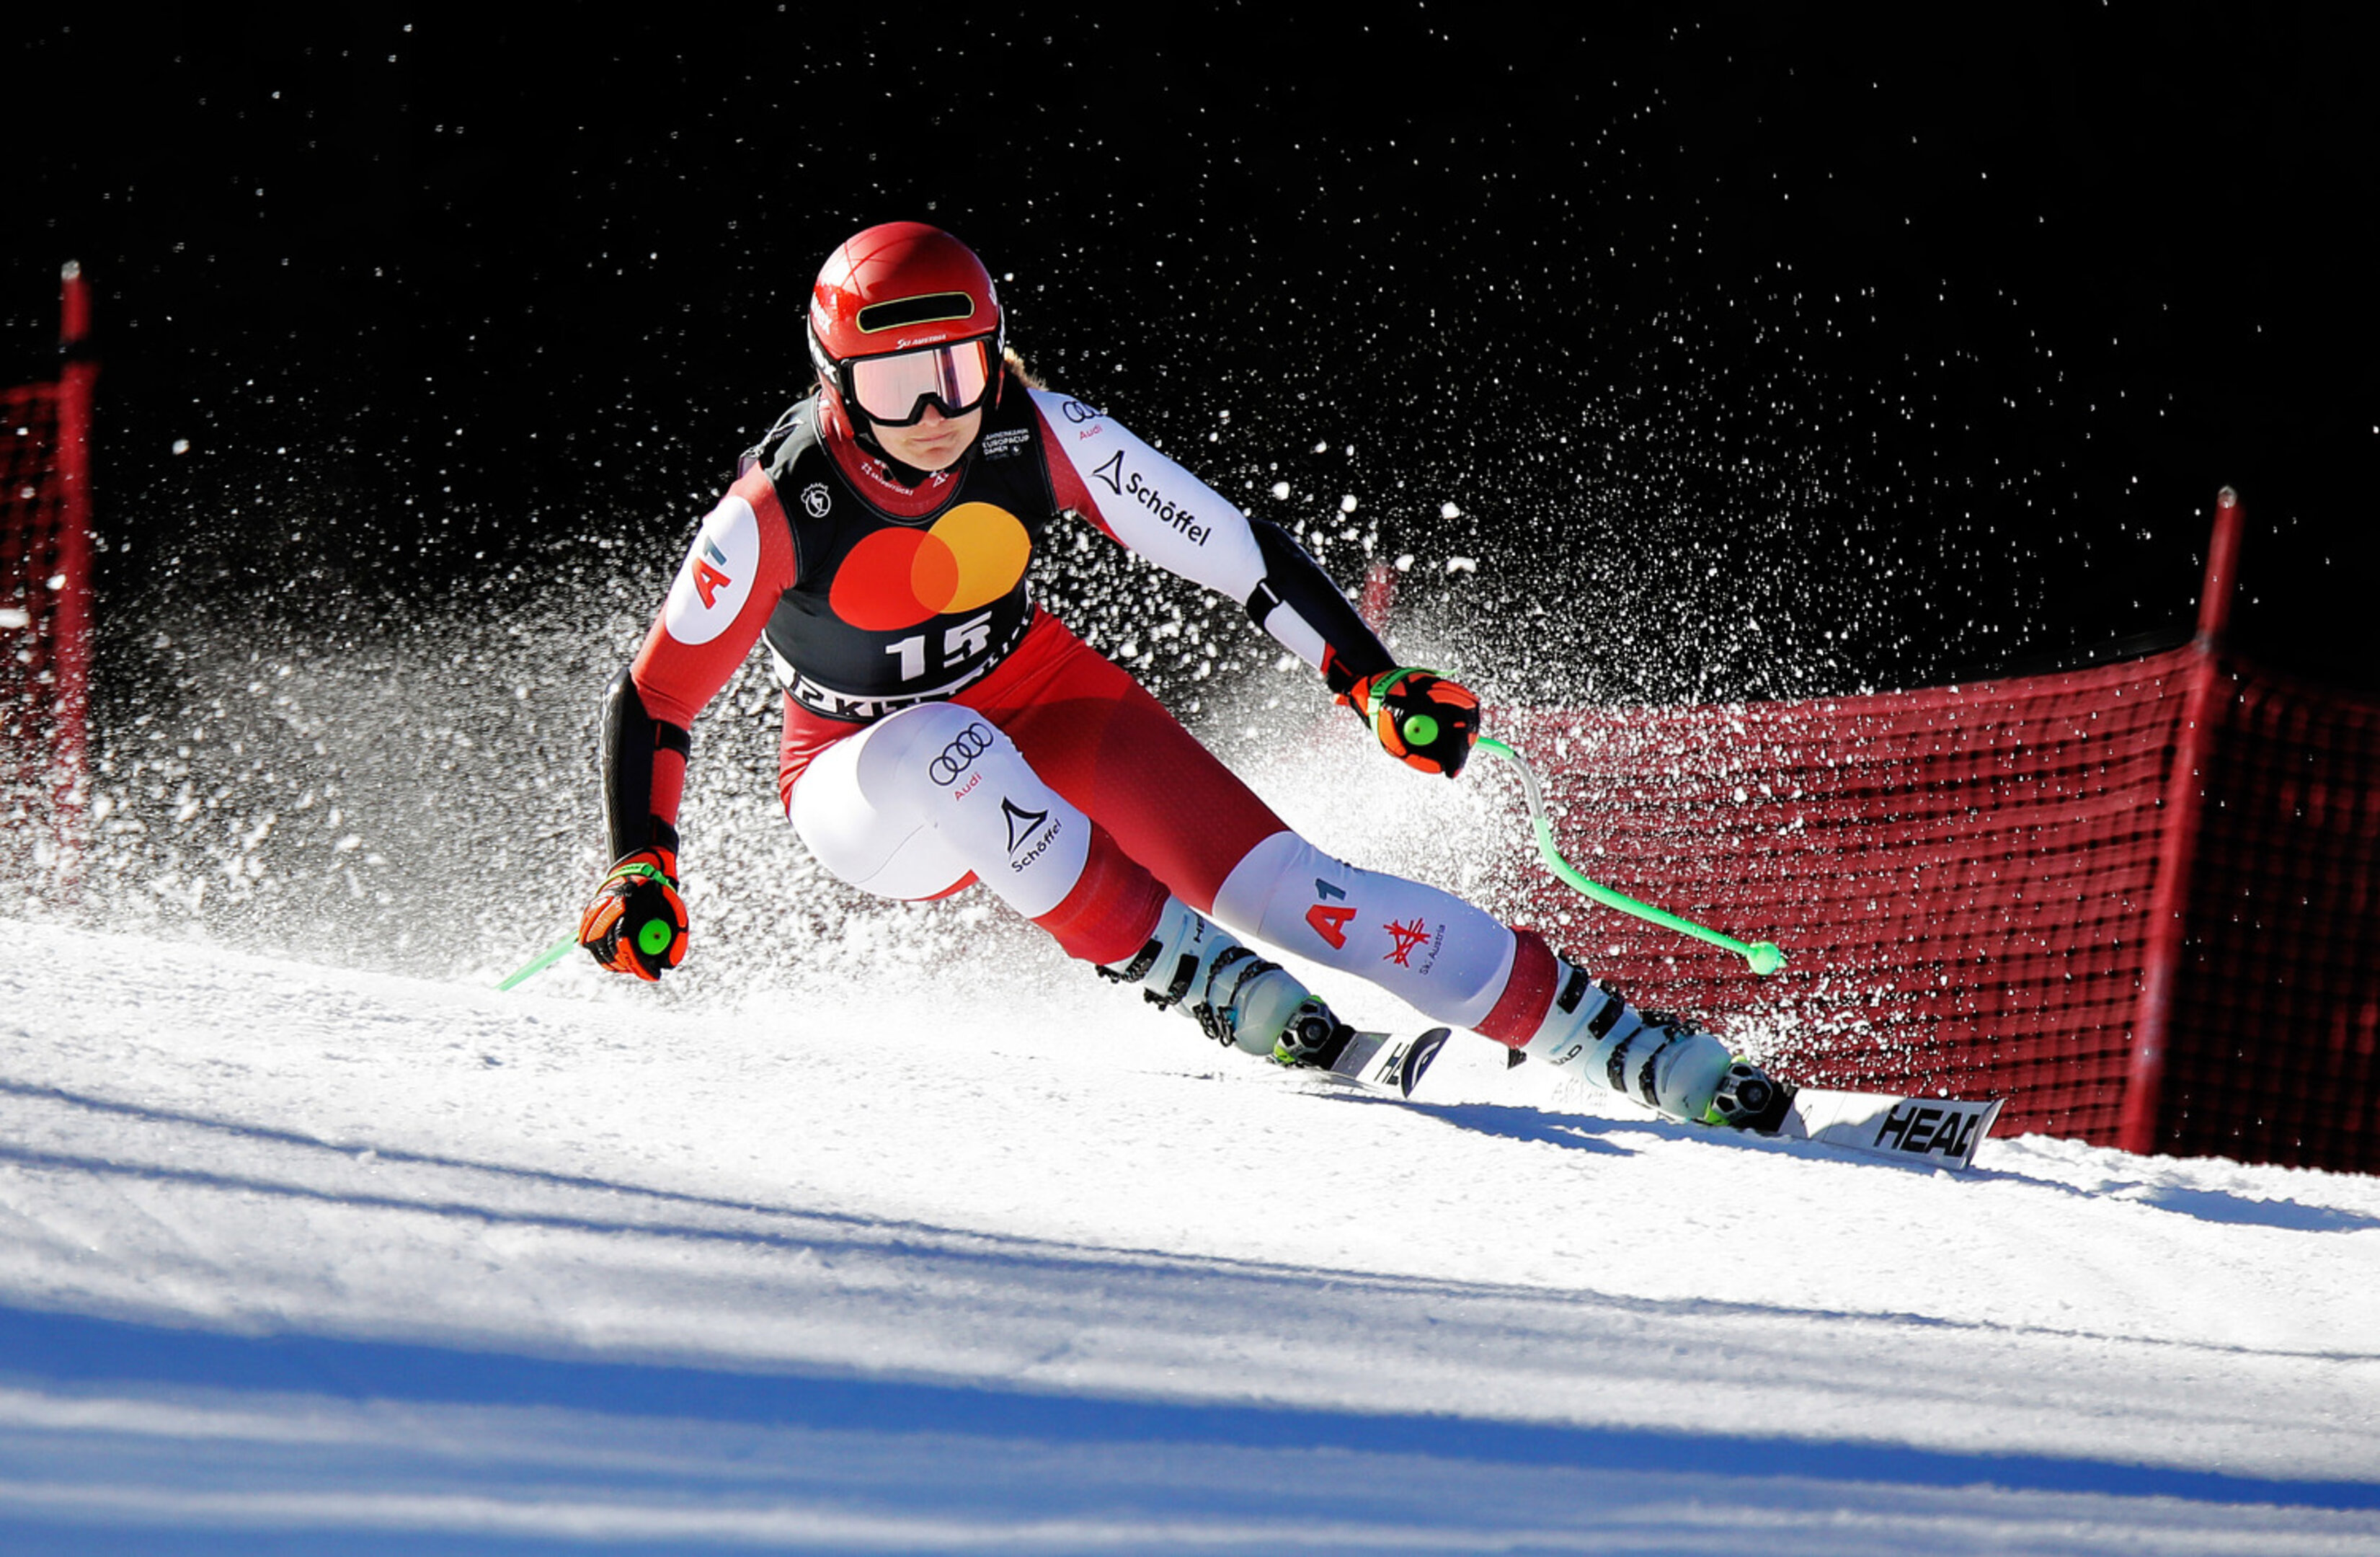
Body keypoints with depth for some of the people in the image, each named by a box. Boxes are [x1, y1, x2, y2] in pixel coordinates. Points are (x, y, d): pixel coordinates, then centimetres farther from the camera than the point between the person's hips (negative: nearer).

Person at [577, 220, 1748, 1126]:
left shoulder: (1040, 437, -21)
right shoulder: (776, 513, -26)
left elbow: (1238, 554, -13)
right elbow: (653, 700, -15)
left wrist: (1375, 685, -19)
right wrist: (640, 875, -25)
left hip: (1044, 706, 2)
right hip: (866, 785, -2)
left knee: (1278, 884, -16)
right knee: (942, 753, -39)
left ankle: (1629, 1046, -11)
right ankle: (1201, 978, -26)